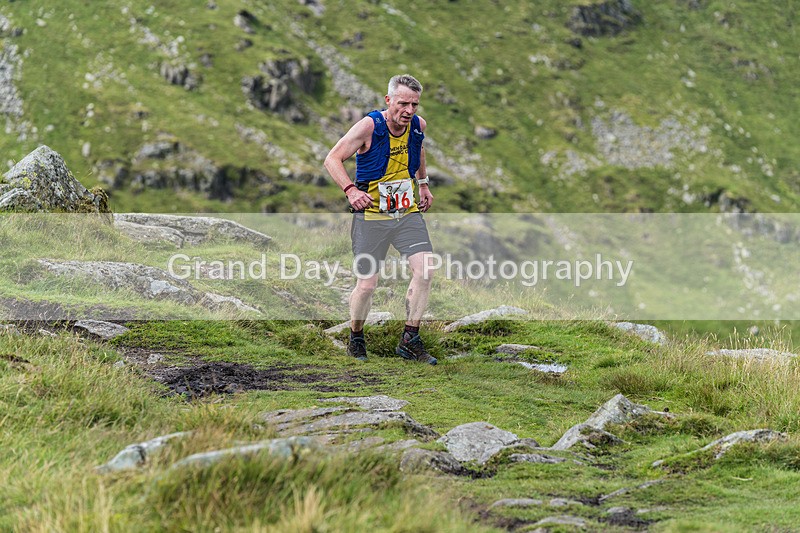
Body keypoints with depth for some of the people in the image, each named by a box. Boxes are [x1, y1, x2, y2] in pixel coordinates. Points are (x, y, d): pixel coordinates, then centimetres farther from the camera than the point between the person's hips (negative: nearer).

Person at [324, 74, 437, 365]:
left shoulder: (418, 125, -1)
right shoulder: (369, 126, -17)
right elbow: (332, 159, -13)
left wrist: (423, 183, 22)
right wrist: (350, 190, -27)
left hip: (408, 212, 4)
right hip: (371, 214, -4)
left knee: (425, 270, -14)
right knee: (367, 285, -5)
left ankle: (409, 340, -2)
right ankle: (356, 338, 22)